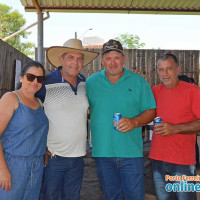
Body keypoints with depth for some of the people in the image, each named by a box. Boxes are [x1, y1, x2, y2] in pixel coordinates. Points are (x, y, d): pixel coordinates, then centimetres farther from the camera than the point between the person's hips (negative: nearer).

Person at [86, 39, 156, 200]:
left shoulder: (138, 81, 3)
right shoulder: (91, 82, 6)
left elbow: (151, 111, 3)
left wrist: (134, 122, -15)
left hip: (131, 152, -1)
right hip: (102, 152, 2)